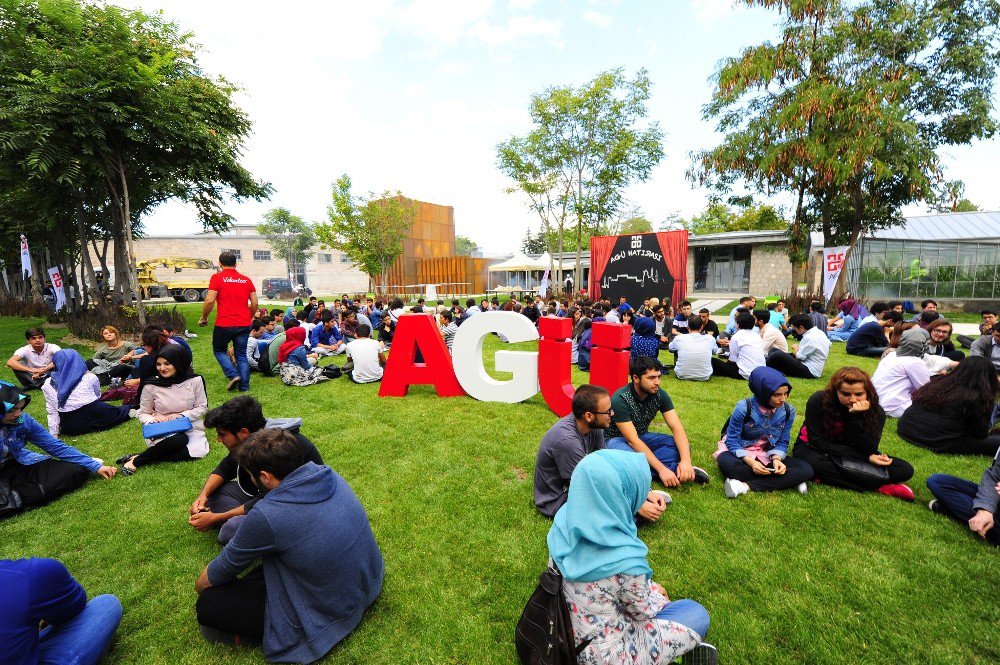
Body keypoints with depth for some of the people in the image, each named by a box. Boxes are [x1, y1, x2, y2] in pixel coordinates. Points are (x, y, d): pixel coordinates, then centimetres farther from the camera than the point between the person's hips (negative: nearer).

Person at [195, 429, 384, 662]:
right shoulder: (327, 475, -9)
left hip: (332, 615, -7)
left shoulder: (266, 517, -29)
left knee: (208, 605, -4)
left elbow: (228, 565, -6)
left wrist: (201, 585, 15)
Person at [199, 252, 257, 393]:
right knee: (241, 355, 12)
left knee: (219, 350, 18)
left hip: (224, 324, -3)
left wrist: (204, 318, 4)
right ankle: (244, 386, 9)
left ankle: (233, 375, 0)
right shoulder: (246, 279, 8)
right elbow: (254, 303, 7)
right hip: (244, 325, 3)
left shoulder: (217, 278, -4)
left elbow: (210, 301, -12)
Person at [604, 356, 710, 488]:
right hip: (617, 439, -5)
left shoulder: (660, 395, -12)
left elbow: (676, 427, -17)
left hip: (642, 436, 6)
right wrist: (662, 469, -36)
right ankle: (675, 468, -25)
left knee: (683, 446, -17)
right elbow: (633, 441, -32)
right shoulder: (620, 399, -29)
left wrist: (686, 461, -34)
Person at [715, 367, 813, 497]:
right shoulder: (744, 407, -21)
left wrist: (776, 459, -22)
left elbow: (783, 442, -1)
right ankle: (787, 481, -23)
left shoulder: (788, 411, -8)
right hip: (740, 452, -4)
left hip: (768, 455, 4)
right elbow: (732, 441, -17)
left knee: (806, 470, -19)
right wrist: (751, 462, -32)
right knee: (728, 464, -39)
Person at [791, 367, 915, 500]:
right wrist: (866, 458, -23)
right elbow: (817, 442, -19)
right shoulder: (818, 401, -21)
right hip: (814, 449, -3)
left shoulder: (876, 411, -12)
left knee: (905, 470, -13)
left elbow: (867, 451, -19)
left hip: (851, 455, 4)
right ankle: (880, 486, -22)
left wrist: (858, 418, -32)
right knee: (815, 463, -38)